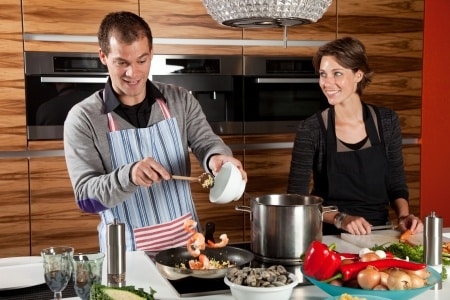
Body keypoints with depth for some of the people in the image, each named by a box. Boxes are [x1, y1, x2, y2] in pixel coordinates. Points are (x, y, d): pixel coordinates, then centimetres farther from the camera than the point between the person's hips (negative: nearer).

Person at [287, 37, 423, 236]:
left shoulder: (387, 122, 1)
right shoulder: (311, 129, -8)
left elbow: (396, 184, 11)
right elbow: (296, 197, -7)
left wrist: (404, 215, -6)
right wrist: (340, 219, -18)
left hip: (377, 235, 3)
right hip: (329, 237, -2)